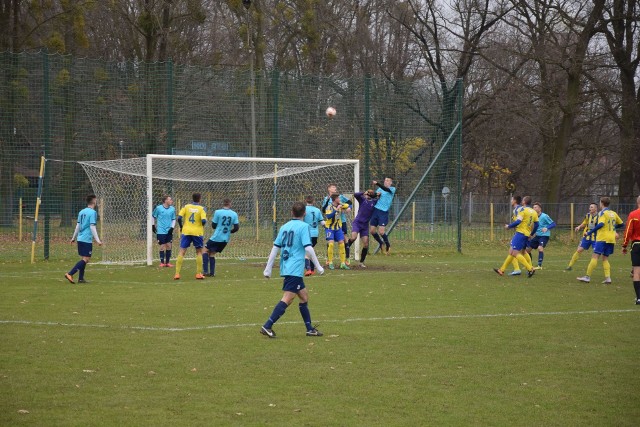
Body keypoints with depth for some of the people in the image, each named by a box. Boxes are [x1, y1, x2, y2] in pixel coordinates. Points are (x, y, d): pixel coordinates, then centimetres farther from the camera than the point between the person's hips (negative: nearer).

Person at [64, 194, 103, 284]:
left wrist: (74, 238, 27)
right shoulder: (93, 212, -11)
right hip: (87, 239, -8)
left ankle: (81, 278, 12)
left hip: (80, 239, 8)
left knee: (83, 259, 14)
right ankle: (70, 274, -17)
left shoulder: (82, 212, 12)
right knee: (86, 259, -7)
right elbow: (92, 227, -17)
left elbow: (78, 225, 19)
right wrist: (97, 240, -17)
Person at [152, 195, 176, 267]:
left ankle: (167, 262, 11)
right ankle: (162, 262, 7)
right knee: (162, 246, -3)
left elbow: (173, 219, 11)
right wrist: (153, 225, 7)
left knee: (169, 246, 1)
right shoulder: (158, 208, -6)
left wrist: (172, 227, -2)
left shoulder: (172, 209, 3)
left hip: (169, 231, 3)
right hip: (161, 231, -3)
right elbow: (153, 216, 9)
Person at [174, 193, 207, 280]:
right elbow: (204, 220, -14)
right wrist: (202, 225, 9)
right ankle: (199, 274, 12)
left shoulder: (186, 206, 3)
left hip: (186, 231, 1)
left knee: (182, 252, 1)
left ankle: (177, 273, -7)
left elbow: (179, 218, -5)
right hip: (197, 232, -1)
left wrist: (181, 227, 11)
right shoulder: (201, 209, -3)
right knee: (199, 252, 15)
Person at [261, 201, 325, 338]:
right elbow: (308, 248, -14)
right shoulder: (304, 226, -6)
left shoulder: (284, 227, 12)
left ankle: (310, 329, 23)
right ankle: (267, 326, -22)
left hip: (285, 268, 8)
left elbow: (275, 248, 12)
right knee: (287, 299, -12)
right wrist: (318, 266, -5)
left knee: (304, 296, 18)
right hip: (295, 269, -8)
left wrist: (268, 269, 16)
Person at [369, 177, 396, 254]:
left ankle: (387, 245, 13)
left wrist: (377, 183, -32)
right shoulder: (380, 189, 17)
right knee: (372, 230, 2)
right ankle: (381, 243, 24)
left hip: (384, 212, -5)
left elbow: (386, 189, -20)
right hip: (375, 210, 5)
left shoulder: (392, 189, 2)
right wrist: (377, 194, -10)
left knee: (381, 232, -11)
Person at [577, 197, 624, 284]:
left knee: (595, 256, -8)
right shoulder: (613, 213, 14)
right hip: (611, 239, 7)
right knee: (605, 258, 12)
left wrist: (590, 232, -17)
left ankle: (587, 276, -13)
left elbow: (601, 224, -22)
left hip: (602, 238, -7)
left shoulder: (602, 213, -7)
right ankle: (608, 278, -2)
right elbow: (621, 224, 20)